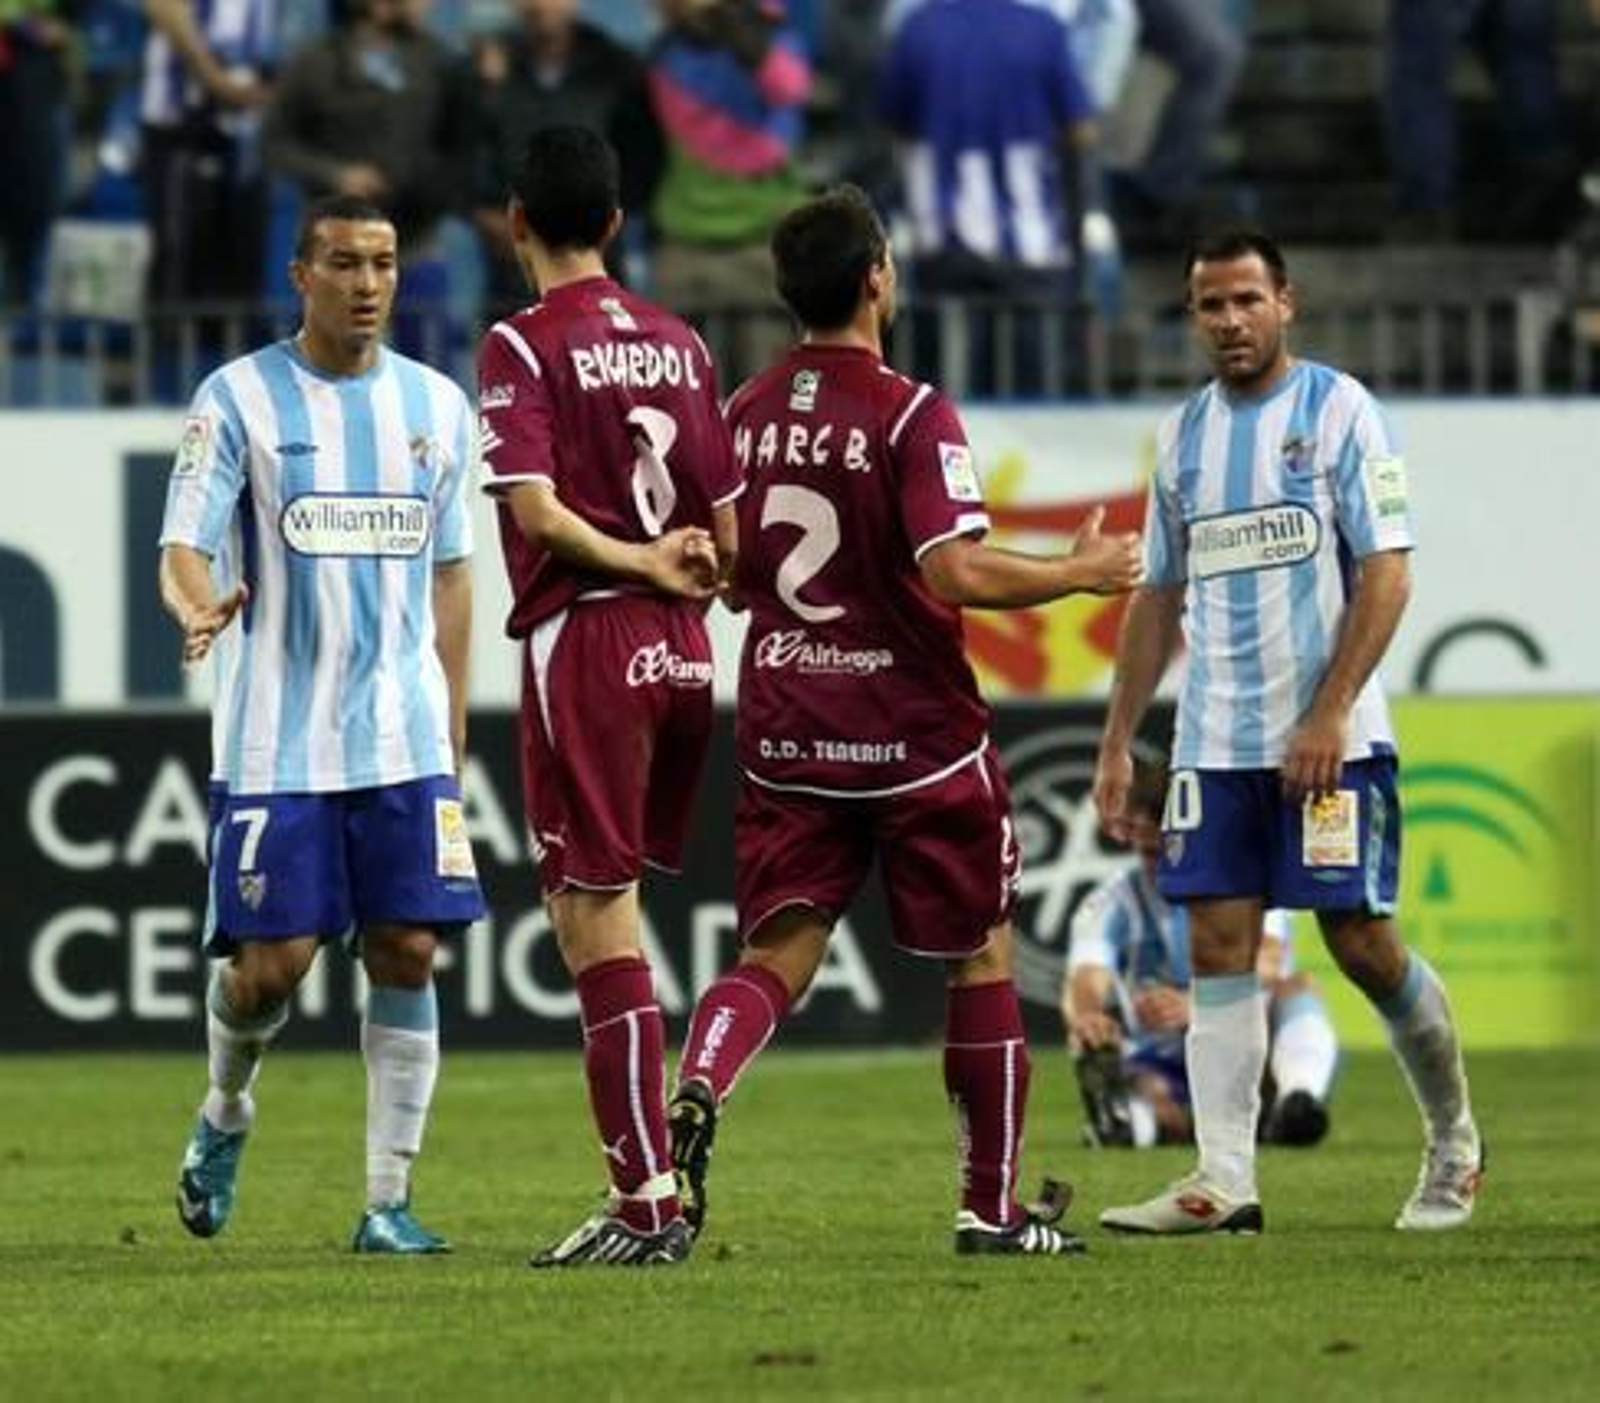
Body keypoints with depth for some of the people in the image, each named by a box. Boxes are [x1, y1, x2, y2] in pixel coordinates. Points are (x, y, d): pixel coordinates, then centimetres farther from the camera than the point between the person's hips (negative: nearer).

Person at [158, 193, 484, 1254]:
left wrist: (452, 736, 13)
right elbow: (184, 548, -7)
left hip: (404, 738, 3)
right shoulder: (239, 400, -1)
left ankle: (390, 1199, 2)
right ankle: (226, 1115, 25)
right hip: (275, 740, -3)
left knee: (408, 952, -4)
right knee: (272, 960, -6)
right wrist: (199, 609, -31)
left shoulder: (437, 405, 10)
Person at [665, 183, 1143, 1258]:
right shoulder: (911, 415, -14)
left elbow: (729, 573, 15)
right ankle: (993, 1205, 15)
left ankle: (695, 1093, -29)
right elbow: (958, 571, -23)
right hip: (916, 740, -4)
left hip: (785, 736, 4)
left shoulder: (748, 413, 5)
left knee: (776, 955, 2)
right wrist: (1081, 573, -9)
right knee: (981, 956, 11)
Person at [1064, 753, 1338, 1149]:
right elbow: (1086, 980, -24)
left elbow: (1265, 966, -28)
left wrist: (1196, 1006, -51)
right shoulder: (1111, 904, -4)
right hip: (1161, 1069, 1)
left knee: (1298, 987, -27)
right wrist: (1083, 1016, -53)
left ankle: (1296, 1101, -54)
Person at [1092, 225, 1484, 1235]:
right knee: (1219, 946, -4)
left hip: (1329, 739, -5)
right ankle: (1224, 1181, -7)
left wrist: (1329, 713, -18)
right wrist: (1118, 742, 14)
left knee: (1363, 942, -3)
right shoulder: (1185, 435, 14)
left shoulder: (1339, 411, -4)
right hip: (1215, 744, 5)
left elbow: (1388, 573, -10)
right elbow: (1160, 598, 19)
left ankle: (1454, 1143, 18)